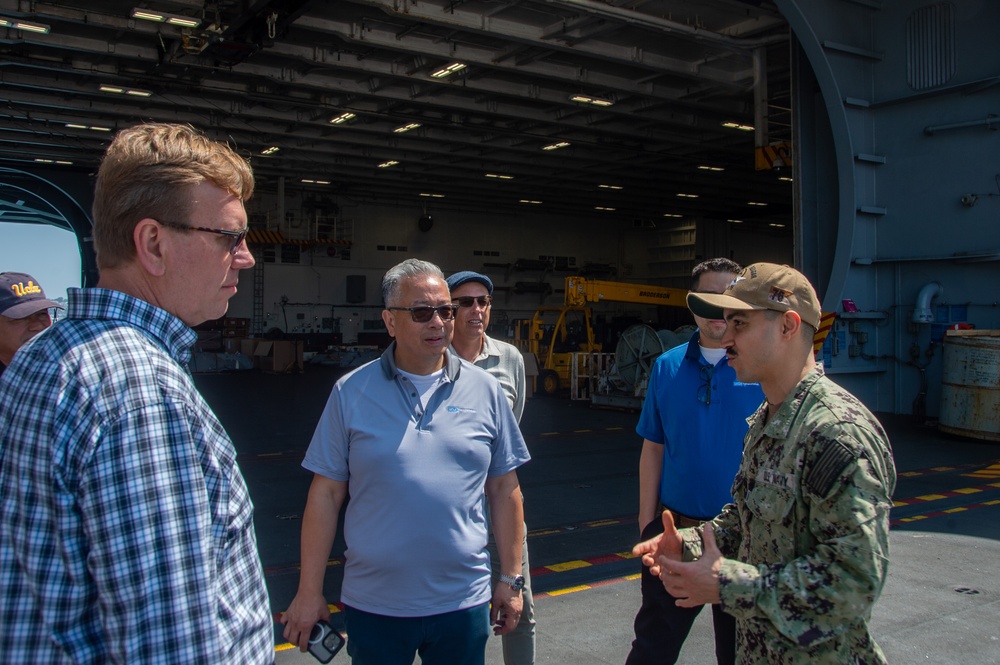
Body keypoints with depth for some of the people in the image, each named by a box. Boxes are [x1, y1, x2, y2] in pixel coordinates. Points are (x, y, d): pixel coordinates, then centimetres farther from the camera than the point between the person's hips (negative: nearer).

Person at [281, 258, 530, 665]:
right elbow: (326, 495, -2)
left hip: (463, 602, 1)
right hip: (373, 605, -1)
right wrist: (309, 593, -2)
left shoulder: (484, 391, 1)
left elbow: (504, 490, 6)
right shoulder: (351, 392, -3)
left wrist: (511, 579, 7)